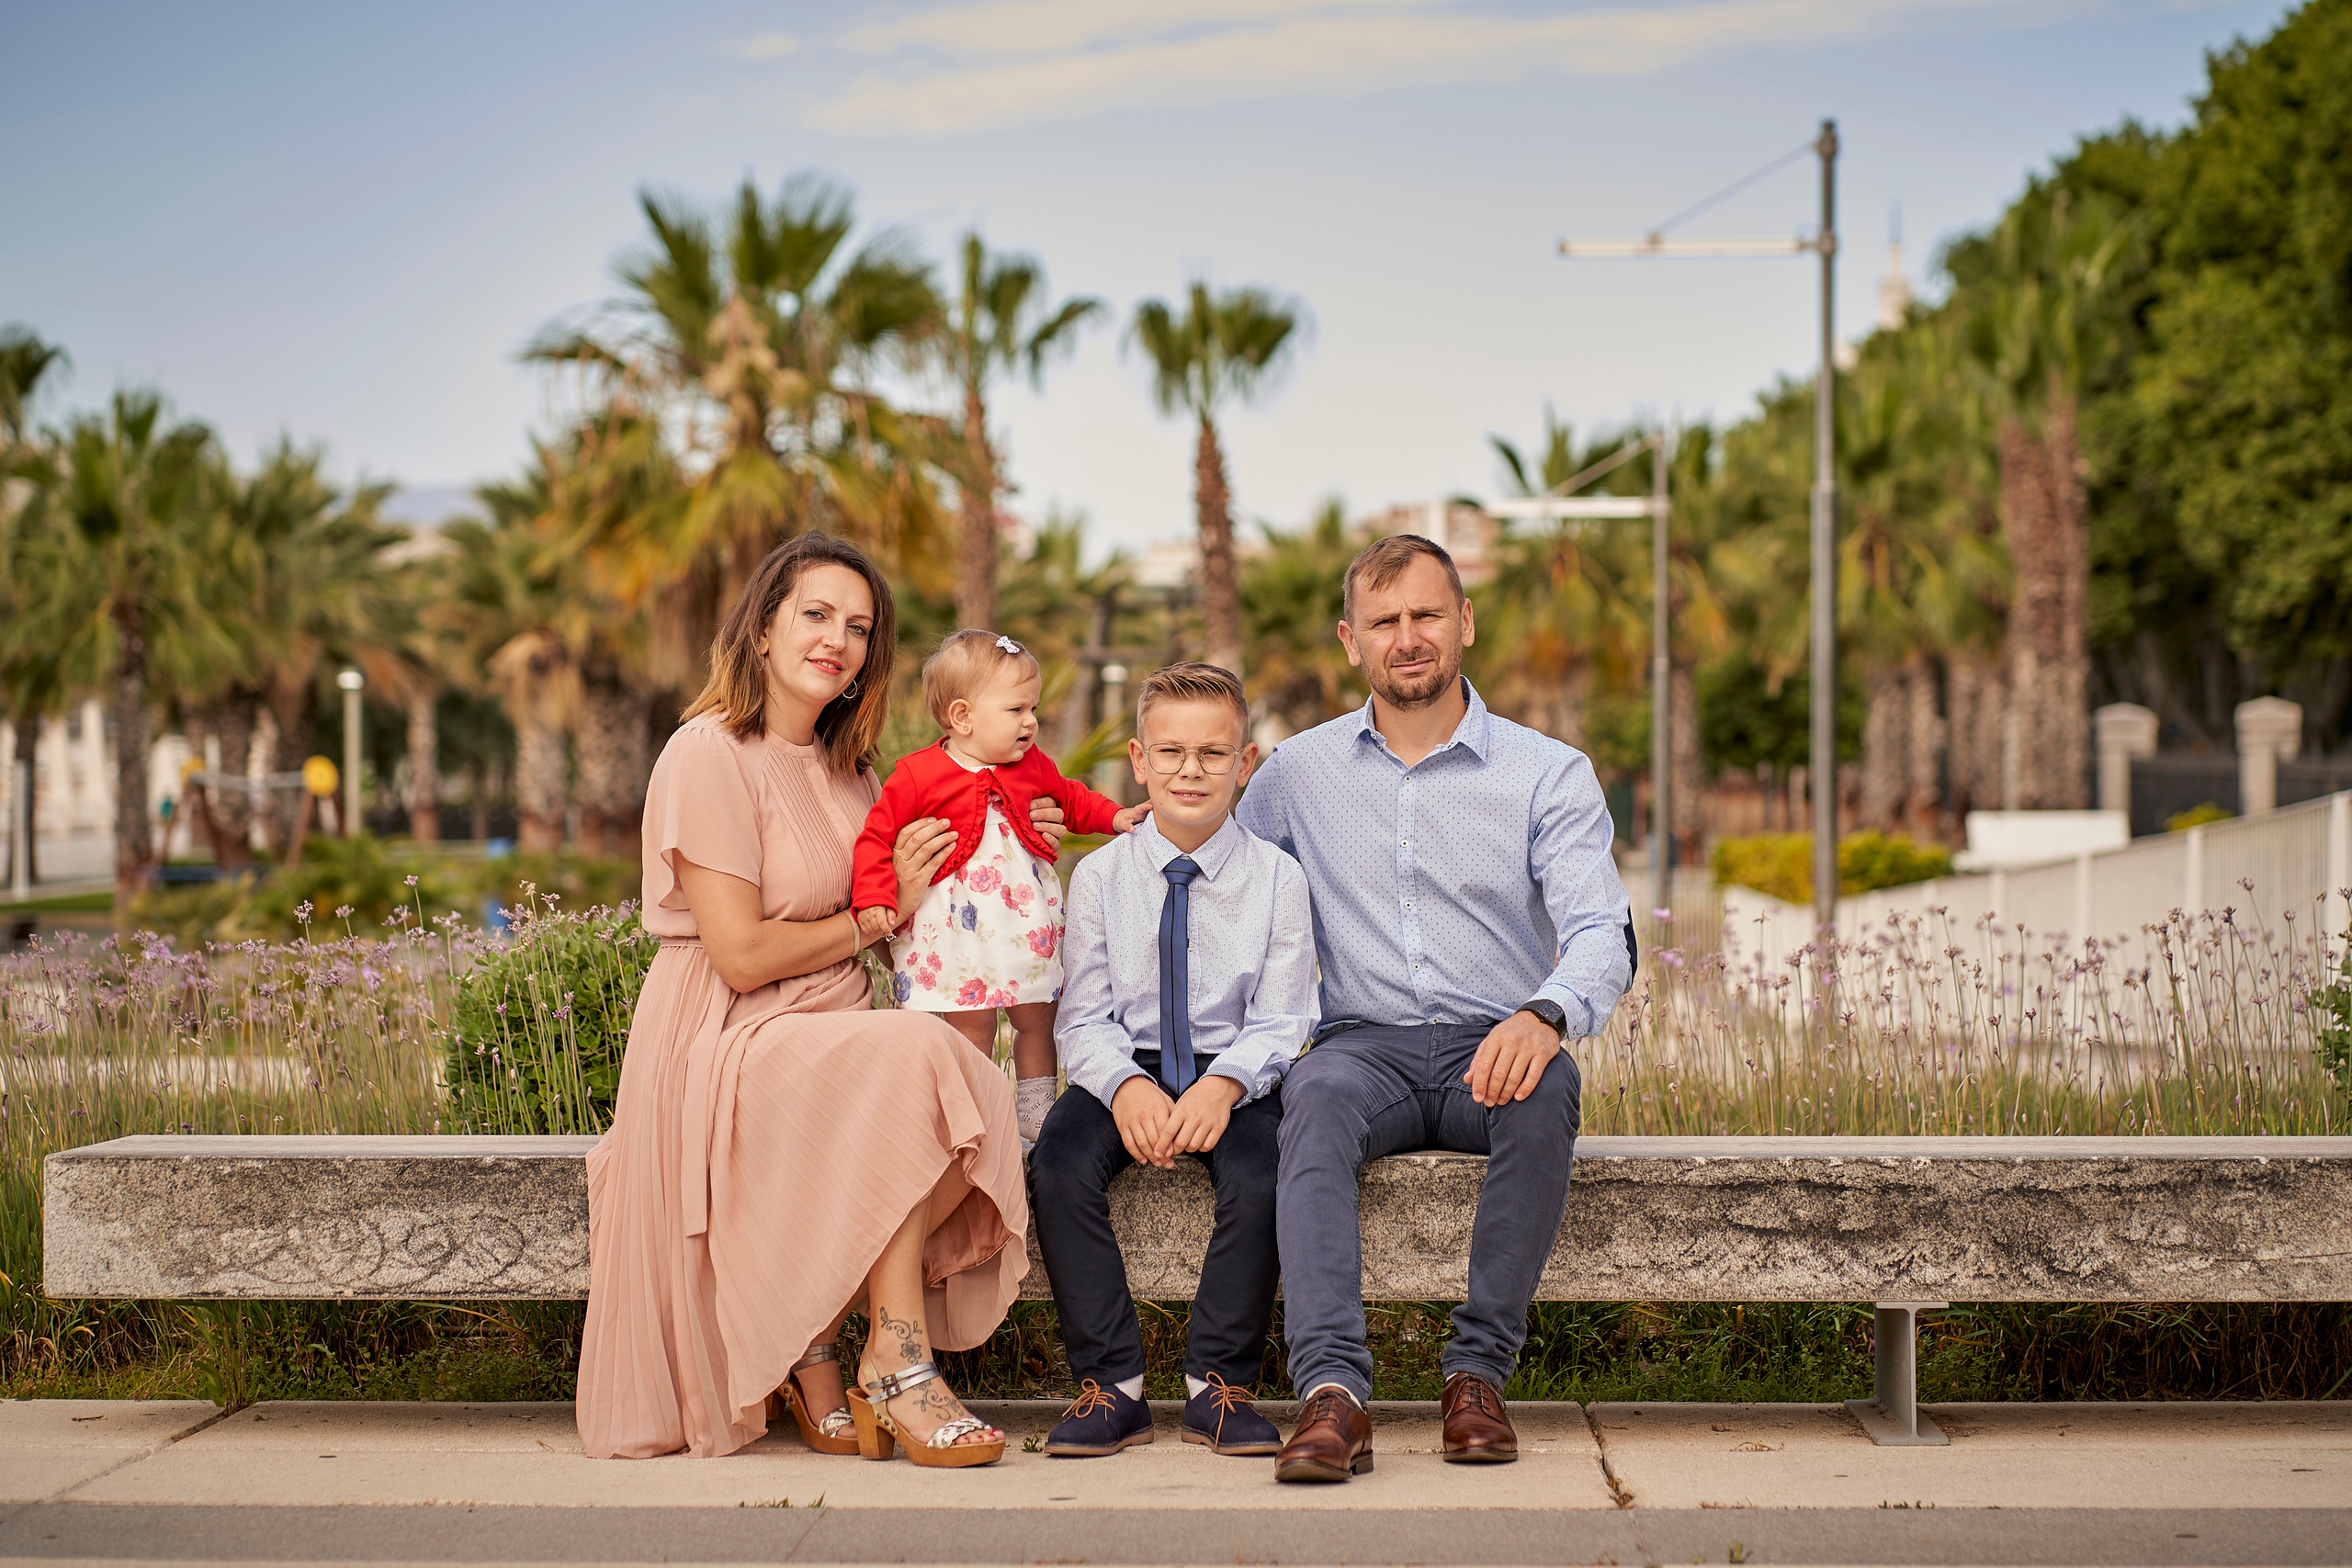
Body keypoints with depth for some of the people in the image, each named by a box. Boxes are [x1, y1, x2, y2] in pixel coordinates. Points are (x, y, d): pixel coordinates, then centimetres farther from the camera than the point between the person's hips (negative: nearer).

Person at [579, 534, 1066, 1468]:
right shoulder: (711, 754, -9)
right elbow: (743, 955, -16)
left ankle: (813, 1349, -11)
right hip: (726, 1049, -7)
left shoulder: (845, 765, 17)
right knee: (916, 1061, -33)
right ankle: (895, 1359, -21)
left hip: (833, 1038, 7)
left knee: (978, 1101, -24)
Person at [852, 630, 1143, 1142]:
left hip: (1027, 914, 5)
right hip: (959, 922, -5)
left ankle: (1035, 1118, 27)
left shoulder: (1032, 765, 4)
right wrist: (874, 899, -19)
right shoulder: (919, 776, -11)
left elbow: (1069, 798, 22)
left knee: (1038, 1019, 11)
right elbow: (878, 835, -9)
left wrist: (1114, 816, 7)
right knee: (971, 1027, 1)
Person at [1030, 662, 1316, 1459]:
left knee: (1261, 1176, -32)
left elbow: (1279, 1021, -4)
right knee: (1059, 1166, -28)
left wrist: (1225, 1084, -24)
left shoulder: (1276, 876, -1)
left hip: (1235, 1072, -1)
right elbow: (1085, 1016, -1)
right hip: (1127, 1068, 1)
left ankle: (1218, 1386, -14)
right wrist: (1125, 1087, -22)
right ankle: (1112, 1386, -17)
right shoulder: (1100, 874, 3)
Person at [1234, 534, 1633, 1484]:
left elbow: (1602, 933, -9)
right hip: (1365, 1047, 1)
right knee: (1317, 1097, -35)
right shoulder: (1298, 772, 12)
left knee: (1545, 1092, -36)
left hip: (1491, 1051, -1)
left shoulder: (1549, 774, 4)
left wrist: (1544, 1016, -31)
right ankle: (1333, 1390, -46)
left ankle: (1480, 1369, -27)